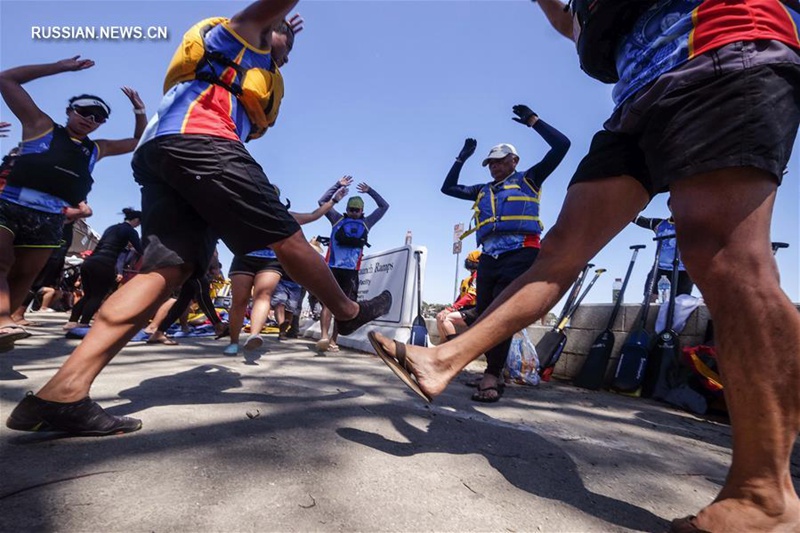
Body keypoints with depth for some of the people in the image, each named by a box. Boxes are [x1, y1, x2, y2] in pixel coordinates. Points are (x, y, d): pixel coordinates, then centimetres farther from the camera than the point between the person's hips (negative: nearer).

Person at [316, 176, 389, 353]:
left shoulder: (366, 223, 20)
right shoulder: (337, 219, 16)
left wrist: (369, 191, 28)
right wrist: (338, 185, 22)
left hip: (351, 271, 2)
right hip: (332, 267, -2)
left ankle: (333, 340, -6)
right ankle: (323, 337, -13)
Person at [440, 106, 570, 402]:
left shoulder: (528, 179, 15)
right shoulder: (483, 190, 27)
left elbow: (561, 145, 9)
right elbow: (448, 188, 32)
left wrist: (533, 121, 10)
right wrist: (462, 158, 29)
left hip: (520, 254, -5)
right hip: (489, 257, 6)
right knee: (484, 314, 0)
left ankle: (492, 377, -15)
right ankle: (494, 373, 10)